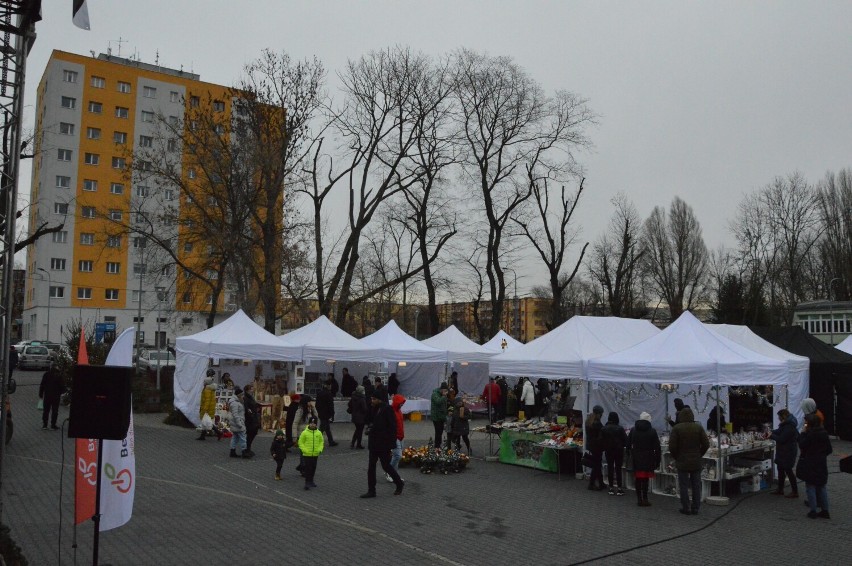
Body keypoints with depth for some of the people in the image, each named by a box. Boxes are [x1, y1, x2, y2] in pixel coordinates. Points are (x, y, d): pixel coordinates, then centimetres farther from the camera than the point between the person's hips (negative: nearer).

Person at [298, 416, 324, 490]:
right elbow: (301, 442, -5)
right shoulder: (304, 433, -9)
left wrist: (320, 449, -2)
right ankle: (307, 483, -1)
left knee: (313, 468, 15)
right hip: (307, 455, -4)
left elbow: (321, 442, 11)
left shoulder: (319, 433, 2)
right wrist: (304, 450, -14)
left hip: (315, 454, 4)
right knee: (307, 469, -5)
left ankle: (311, 481, 29)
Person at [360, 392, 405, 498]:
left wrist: (391, 442, -18)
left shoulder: (387, 409, -16)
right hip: (374, 443, 8)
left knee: (386, 465, 3)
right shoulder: (375, 409, 9)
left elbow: (392, 426, -17)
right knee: (371, 466, 7)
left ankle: (399, 484, 24)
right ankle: (371, 490, 14)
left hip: (384, 443, -8)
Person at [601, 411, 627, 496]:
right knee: (618, 468, 3)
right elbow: (625, 440, -8)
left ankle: (611, 488, 10)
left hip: (608, 451, 2)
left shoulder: (604, 428, -4)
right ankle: (619, 488, 3)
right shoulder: (620, 428, -13)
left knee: (610, 468, 8)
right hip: (619, 450, -2)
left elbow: (601, 440, -2)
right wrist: (622, 445, 10)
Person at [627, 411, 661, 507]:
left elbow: (628, 444, 12)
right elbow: (657, 448, -3)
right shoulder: (652, 431, -3)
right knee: (645, 479, -1)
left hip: (636, 459, 3)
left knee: (638, 479, 9)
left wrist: (629, 454, 25)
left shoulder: (633, 430, 6)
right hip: (648, 459, -3)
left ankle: (639, 499, 12)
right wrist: (657, 461, 2)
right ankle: (644, 499, -3)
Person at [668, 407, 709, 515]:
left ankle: (686, 508, 7)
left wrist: (676, 457, 4)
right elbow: (706, 444, -3)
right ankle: (695, 508, 13)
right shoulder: (698, 427, -2)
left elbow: (672, 446, -12)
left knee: (684, 486, 4)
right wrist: (699, 455, 10)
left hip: (682, 462, -3)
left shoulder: (677, 428, -10)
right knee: (696, 486, 10)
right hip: (696, 462, 3)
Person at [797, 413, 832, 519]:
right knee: (821, 487, 16)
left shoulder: (810, 434, -19)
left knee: (810, 487, 2)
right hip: (822, 465, 7)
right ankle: (825, 510, 19)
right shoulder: (824, 433, 3)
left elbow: (802, 445, -16)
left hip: (810, 465, -6)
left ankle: (813, 511, 4)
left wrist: (803, 432, -13)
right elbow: (829, 449, 8)